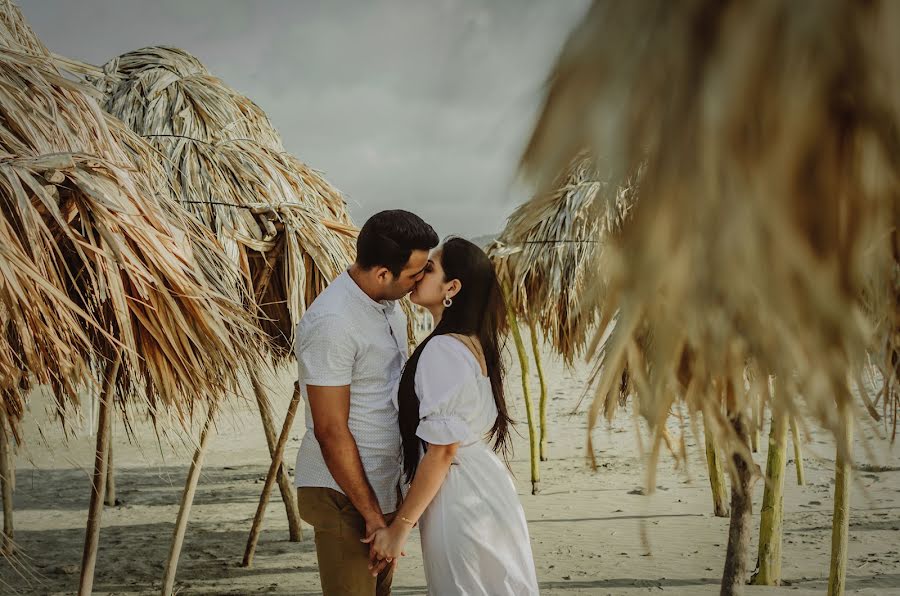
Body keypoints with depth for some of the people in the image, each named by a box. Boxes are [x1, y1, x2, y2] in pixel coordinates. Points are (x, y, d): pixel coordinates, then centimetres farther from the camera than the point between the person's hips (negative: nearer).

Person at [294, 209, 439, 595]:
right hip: (345, 494, -9)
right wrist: (372, 515, -17)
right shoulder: (331, 324, -23)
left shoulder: (389, 304, 6)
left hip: (385, 485, 9)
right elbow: (331, 431, -21)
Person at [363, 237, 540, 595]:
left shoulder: (443, 350, -21)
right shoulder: (474, 341, 7)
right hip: (484, 488, 9)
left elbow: (440, 451, -22)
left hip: (458, 499, -9)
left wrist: (398, 528, -16)